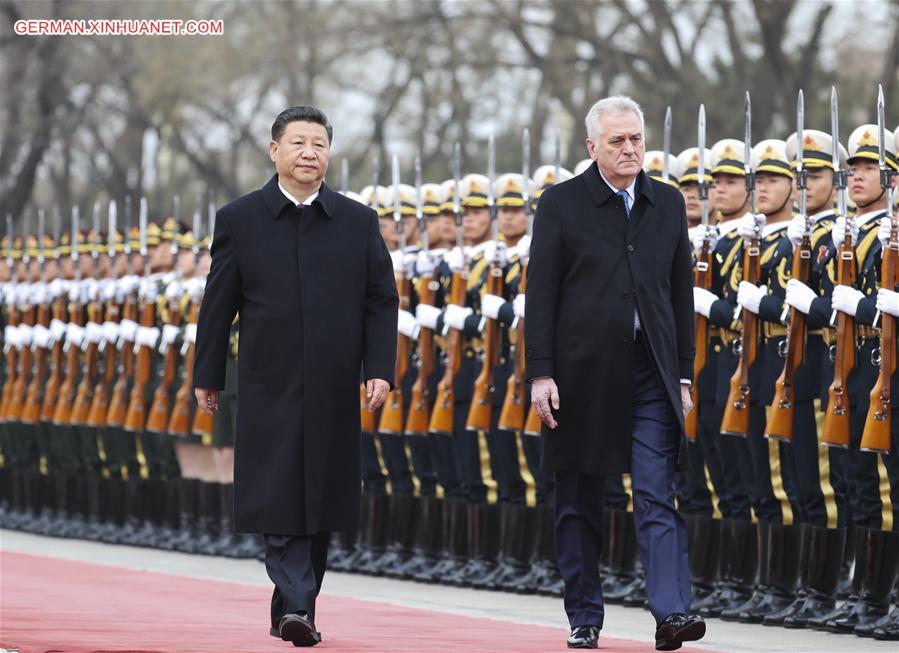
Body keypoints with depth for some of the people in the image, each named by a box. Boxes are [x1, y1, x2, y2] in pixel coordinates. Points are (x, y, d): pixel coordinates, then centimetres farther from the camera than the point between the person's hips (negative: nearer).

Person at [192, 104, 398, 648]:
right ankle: (297, 607, -18)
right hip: (269, 389, -2)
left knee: (320, 505, 6)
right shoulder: (239, 220, 3)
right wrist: (208, 375, 7)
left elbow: (382, 301, 7)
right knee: (280, 502, -12)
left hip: (333, 392, 2)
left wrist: (380, 370, -4)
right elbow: (218, 304, 6)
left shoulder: (359, 222, 7)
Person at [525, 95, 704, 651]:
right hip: (582, 373, -1)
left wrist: (683, 374, 8)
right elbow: (541, 294, -3)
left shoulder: (668, 204, 9)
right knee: (579, 503, 7)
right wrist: (541, 373, -9)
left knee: (658, 496, -9)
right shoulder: (562, 204, -1)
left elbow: (681, 293, 12)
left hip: (650, 374, 1)